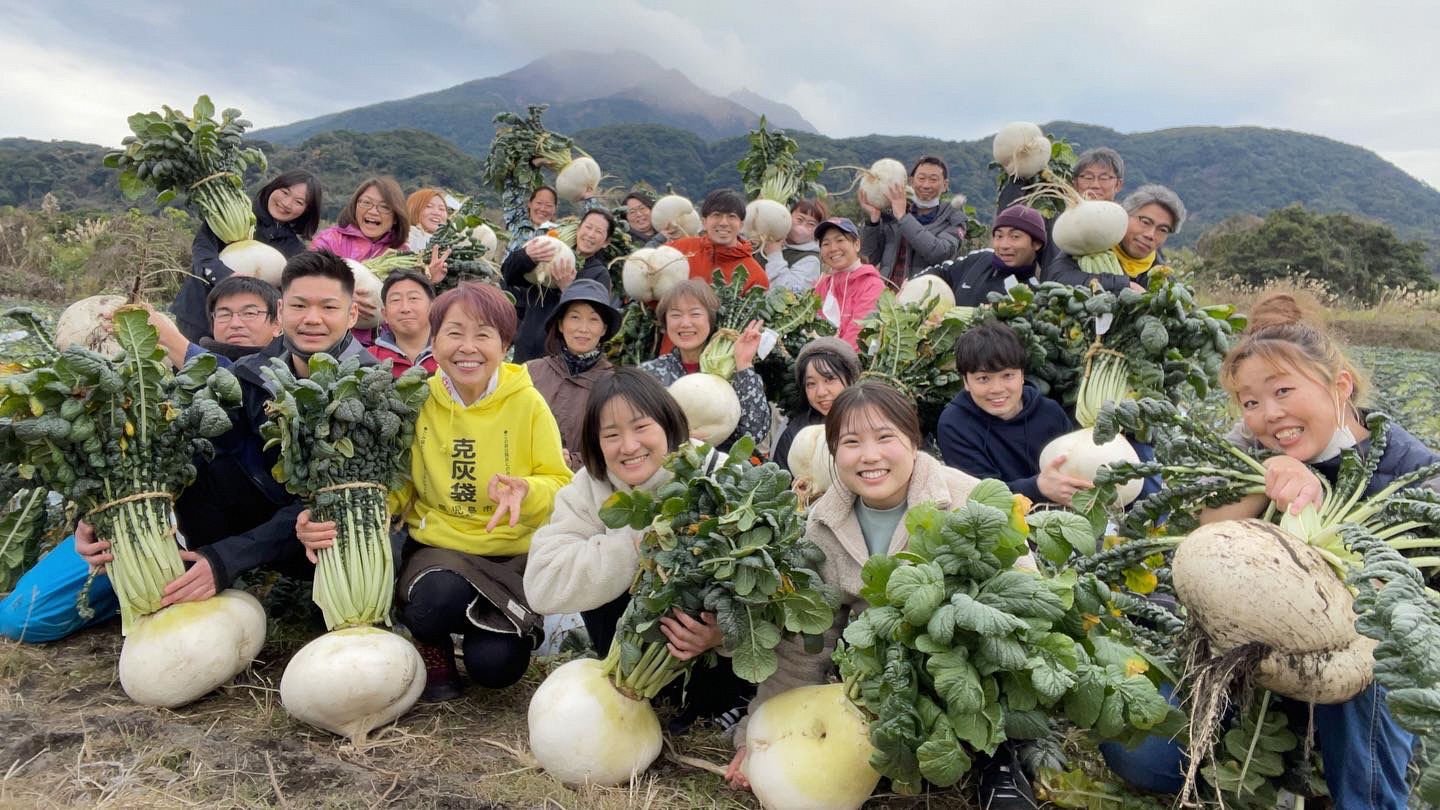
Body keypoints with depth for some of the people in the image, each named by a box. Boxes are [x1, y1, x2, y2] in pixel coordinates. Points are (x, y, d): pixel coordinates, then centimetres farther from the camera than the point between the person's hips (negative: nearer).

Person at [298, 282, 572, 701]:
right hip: (438, 547, 1)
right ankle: (433, 650, 5)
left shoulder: (527, 404, -8)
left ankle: (517, 627, 18)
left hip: (514, 556, -1)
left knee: (494, 665, -20)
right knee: (437, 599, -33)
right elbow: (392, 485, 0)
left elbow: (561, 486, -6)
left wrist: (527, 493, -30)